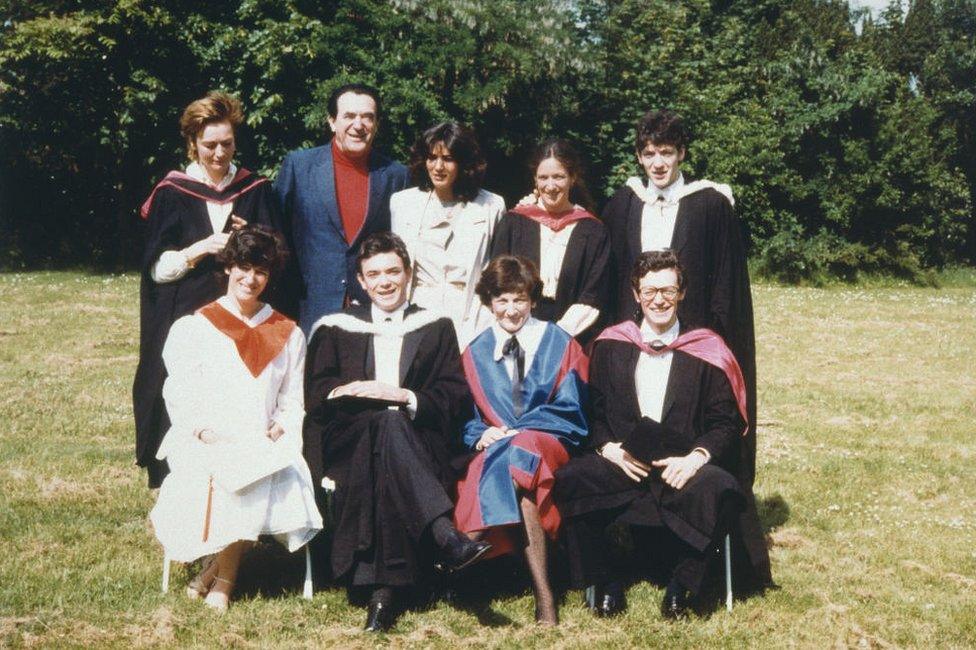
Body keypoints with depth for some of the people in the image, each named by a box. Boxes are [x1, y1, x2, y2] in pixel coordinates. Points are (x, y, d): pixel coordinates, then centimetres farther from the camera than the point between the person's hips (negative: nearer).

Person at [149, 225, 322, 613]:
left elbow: (293, 402, 17)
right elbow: (179, 395, 4)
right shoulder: (193, 328, 11)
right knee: (217, 476, -37)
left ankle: (222, 572, -15)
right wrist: (204, 431, -13)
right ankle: (224, 565, -15)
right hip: (202, 443, -2)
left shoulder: (288, 335, 19)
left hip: (264, 445, 2)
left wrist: (281, 427, -4)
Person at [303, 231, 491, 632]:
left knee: (385, 468, -38)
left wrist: (407, 398, -10)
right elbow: (315, 395, 10)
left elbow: (455, 397, 8)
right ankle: (446, 538, -51)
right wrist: (352, 391, -12)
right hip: (347, 442, 0)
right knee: (387, 423, -37)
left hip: (418, 443, 0)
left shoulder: (436, 328, 18)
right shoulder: (336, 329, 20)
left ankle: (384, 591, -46)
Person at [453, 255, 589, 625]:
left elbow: (568, 409, 0)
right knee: (516, 475, -36)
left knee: (520, 451, -38)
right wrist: (480, 434, -13)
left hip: (550, 444, -2)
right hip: (493, 450, 2)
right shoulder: (475, 354, 16)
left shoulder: (559, 344, 9)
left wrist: (513, 432, -13)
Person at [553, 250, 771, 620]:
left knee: (716, 490, -35)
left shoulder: (705, 352, 6)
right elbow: (594, 412, 12)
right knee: (567, 480, -28)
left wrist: (696, 457, -15)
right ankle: (603, 583, -7)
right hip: (622, 463, 2)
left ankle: (682, 585, -9)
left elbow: (726, 422, 3)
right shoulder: (611, 346, 12)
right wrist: (608, 447, -8)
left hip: (683, 466, -1)